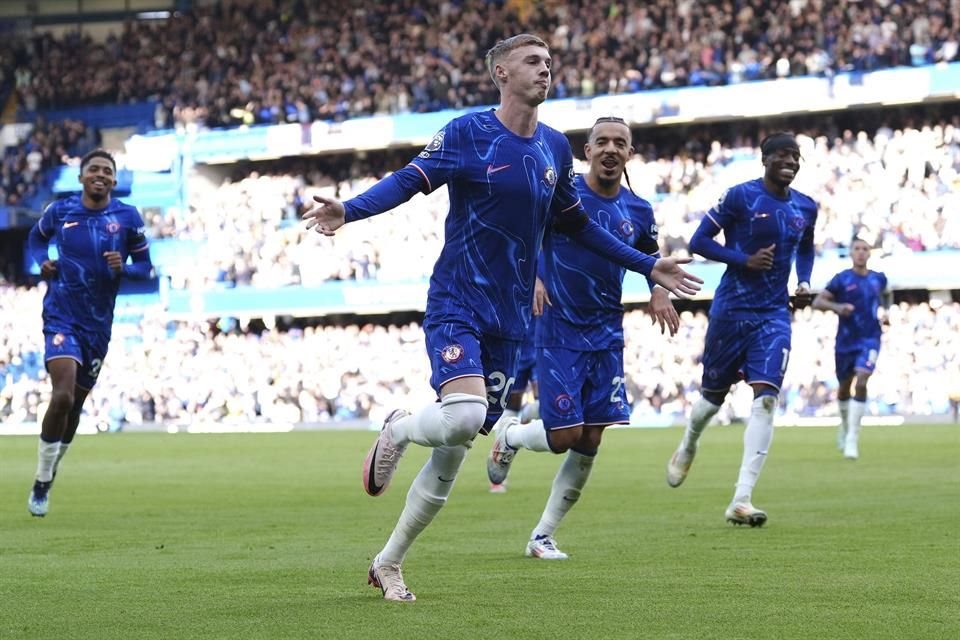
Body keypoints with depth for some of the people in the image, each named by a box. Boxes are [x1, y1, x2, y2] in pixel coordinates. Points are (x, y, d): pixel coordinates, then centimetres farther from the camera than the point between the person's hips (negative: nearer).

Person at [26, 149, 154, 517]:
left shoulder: (128, 218, -2)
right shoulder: (60, 211, -1)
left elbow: (145, 267, 4)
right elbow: (36, 237, 19)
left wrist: (123, 268, -17)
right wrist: (41, 262, -1)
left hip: (98, 324, 3)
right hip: (61, 317, -3)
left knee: (75, 405, 11)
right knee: (63, 396, -21)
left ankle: (48, 478, 33)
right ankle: (41, 484, -9)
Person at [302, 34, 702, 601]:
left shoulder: (556, 147, 10)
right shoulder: (467, 133, -6)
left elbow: (576, 225, 22)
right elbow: (408, 181, -10)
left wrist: (648, 266, 22)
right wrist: (349, 210, -29)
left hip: (510, 319, 5)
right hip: (457, 304, -5)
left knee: (454, 452, 5)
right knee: (464, 414, -30)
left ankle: (388, 564, 20)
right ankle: (397, 432, 6)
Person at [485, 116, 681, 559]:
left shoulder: (638, 212, 4)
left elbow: (652, 257, 22)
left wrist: (659, 290, 1)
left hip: (606, 335, 4)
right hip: (558, 334, -4)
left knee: (589, 444, 1)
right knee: (564, 435, -10)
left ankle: (543, 536, 14)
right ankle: (510, 435, 25)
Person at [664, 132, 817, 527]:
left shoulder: (806, 208, 7)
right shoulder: (740, 197, -9)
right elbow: (699, 241, -8)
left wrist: (804, 282, 7)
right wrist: (744, 260, -19)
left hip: (773, 315, 3)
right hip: (731, 310, -3)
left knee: (766, 397, -15)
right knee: (714, 394, 11)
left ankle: (741, 501, -18)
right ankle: (687, 448, 48)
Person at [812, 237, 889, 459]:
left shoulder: (878, 279, 5)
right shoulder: (842, 279, -6)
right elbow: (817, 301, -10)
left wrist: (886, 311, 11)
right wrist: (836, 307, -27)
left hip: (869, 341, 0)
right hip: (846, 341, 0)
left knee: (861, 383, -19)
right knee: (844, 387, 14)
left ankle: (852, 439, -17)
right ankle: (845, 425, 43)